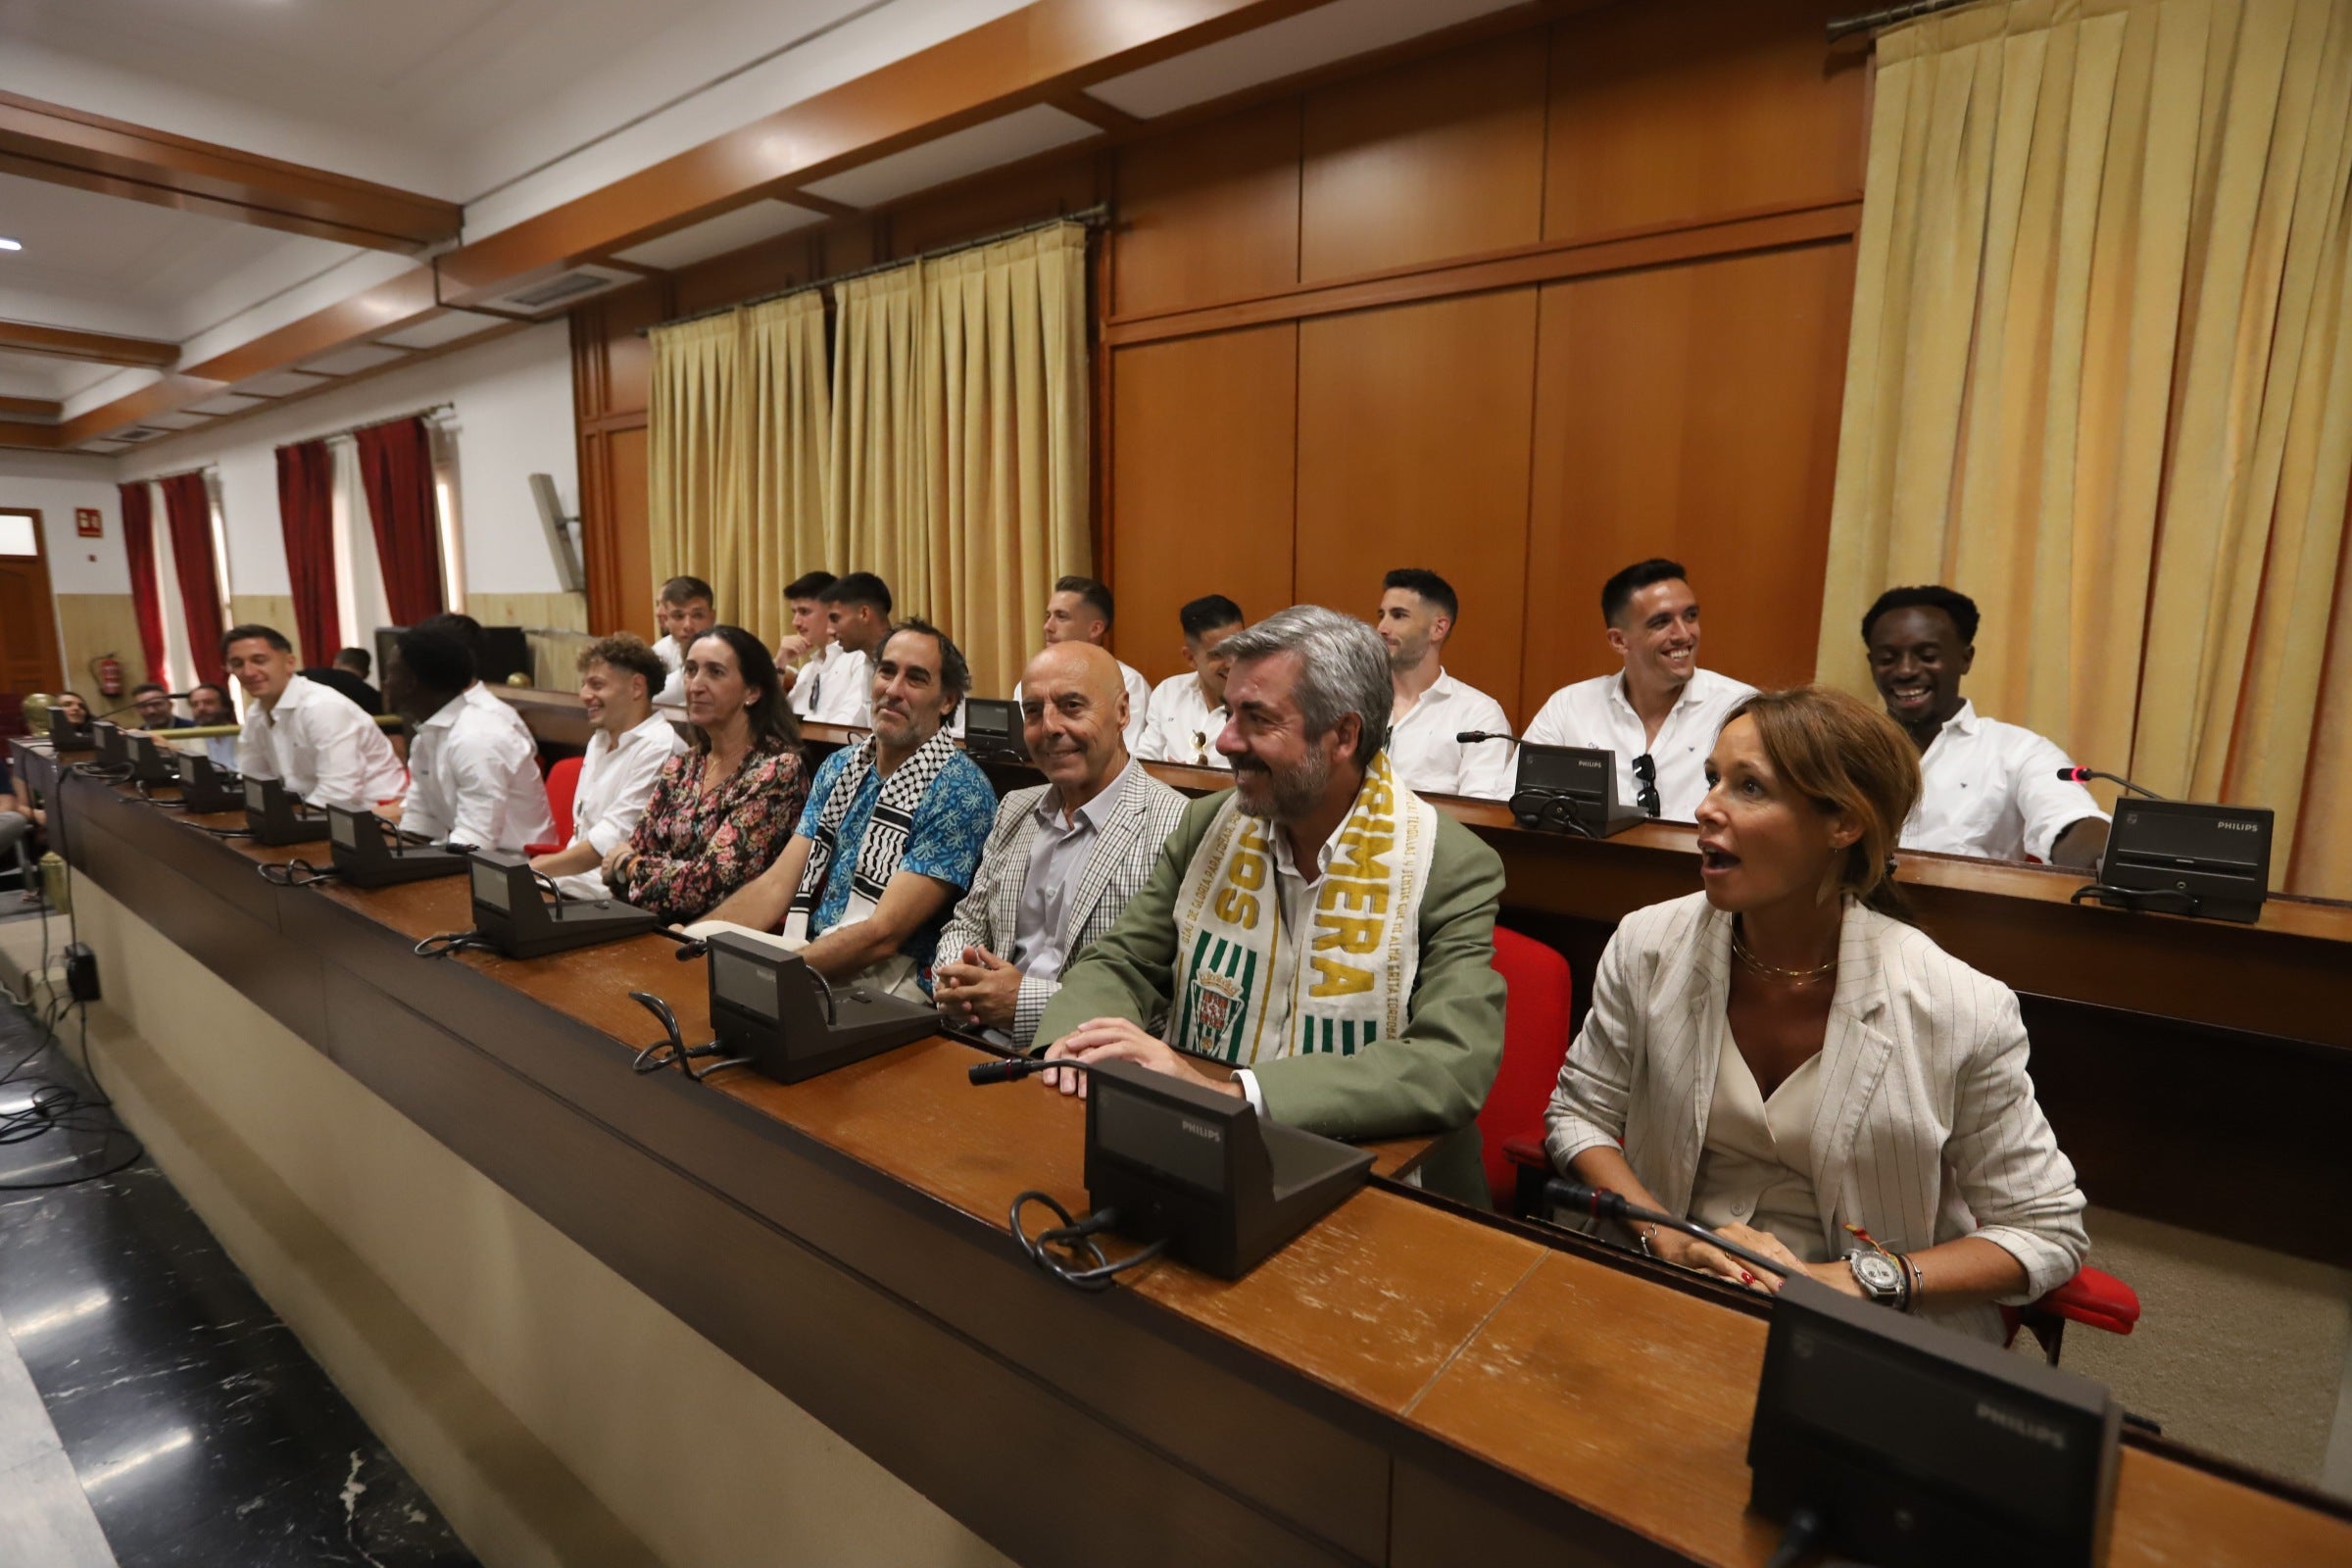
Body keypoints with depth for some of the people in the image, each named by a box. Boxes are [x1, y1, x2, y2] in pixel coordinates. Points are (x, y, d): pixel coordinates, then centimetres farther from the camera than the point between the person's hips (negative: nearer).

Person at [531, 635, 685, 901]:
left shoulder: (659, 748, -14)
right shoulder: (599, 741, 18)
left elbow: (612, 841, -18)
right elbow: (582, 830, 18)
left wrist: (530, 870, -15)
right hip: (577, 875, 9)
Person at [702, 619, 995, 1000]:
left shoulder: (960, 791, -13)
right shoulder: (839, 767, 10)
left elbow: (882, 935, -19)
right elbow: (777, 884, 7)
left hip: (893, 984, -6)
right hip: (811, 960, 6)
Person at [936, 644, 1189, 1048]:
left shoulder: (1175, 829, -12)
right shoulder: (1015, 810, 13)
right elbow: (967, 924, 19)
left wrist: (1027, 1003, -18)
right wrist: (956, 978, -4)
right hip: (985, 1043, 7)